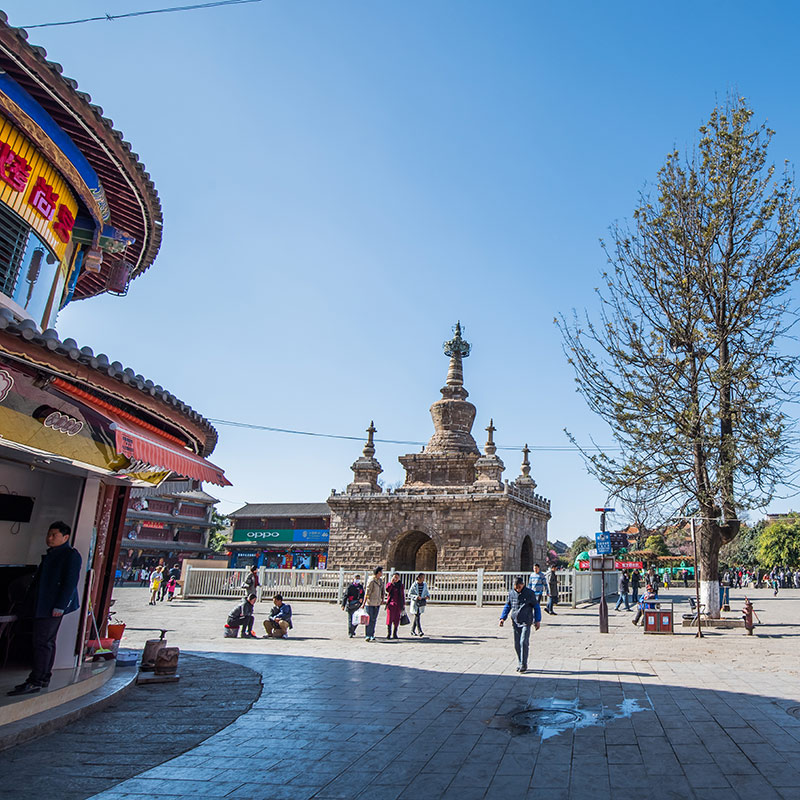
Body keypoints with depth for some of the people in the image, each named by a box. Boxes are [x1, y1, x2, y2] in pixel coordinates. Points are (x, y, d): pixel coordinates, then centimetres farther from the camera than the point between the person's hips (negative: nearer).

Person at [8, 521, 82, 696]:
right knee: (47, 642, 14)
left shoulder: (71, 555, -12)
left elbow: (70, 582, -18)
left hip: (53, 607, -10)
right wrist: (31, 602, 18)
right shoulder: (51, 554, 18)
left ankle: (35, 681, -5)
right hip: (42, 606, 10)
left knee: (43, 642, -9)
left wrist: (60, 606, -22)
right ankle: (44, 678, 22)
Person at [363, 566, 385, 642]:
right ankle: (367, 635, 1)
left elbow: (382, 591, 19)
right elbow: (367, 593, -15)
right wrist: (364, 603, -14)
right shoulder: (371, 581, -15)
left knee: (374, 619, 8)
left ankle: (372, 635, 14)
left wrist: (382, 599, 13)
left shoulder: (381, 580, 9)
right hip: (370, 603, -7)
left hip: (377, 603, 7)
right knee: (369, 619, -4)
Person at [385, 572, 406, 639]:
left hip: (398, 604, 2)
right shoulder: (390, 584, 6)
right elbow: (387, 590, -15)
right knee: (389, 618, -7)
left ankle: (394, 634, 13)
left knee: (396, 619, 4)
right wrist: (391, 582, -17)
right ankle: (388, 634, -2)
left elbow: (403, 595, 16)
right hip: (391, 603, -2)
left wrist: (404, 604, 13)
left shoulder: (401, 586, 12)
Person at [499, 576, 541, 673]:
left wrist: (537, 620, 1)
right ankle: (521, 664, 20)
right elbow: (507, 606, 14)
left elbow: (536, 607, 4)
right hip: (515, 622, 4)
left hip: (526, 622, -4)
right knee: (517, 644, 6)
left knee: (524, 642, -13)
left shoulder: (529, 593, -4)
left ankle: (523, 665, -4)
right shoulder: (511, 593, 4)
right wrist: (502, 618, 4)